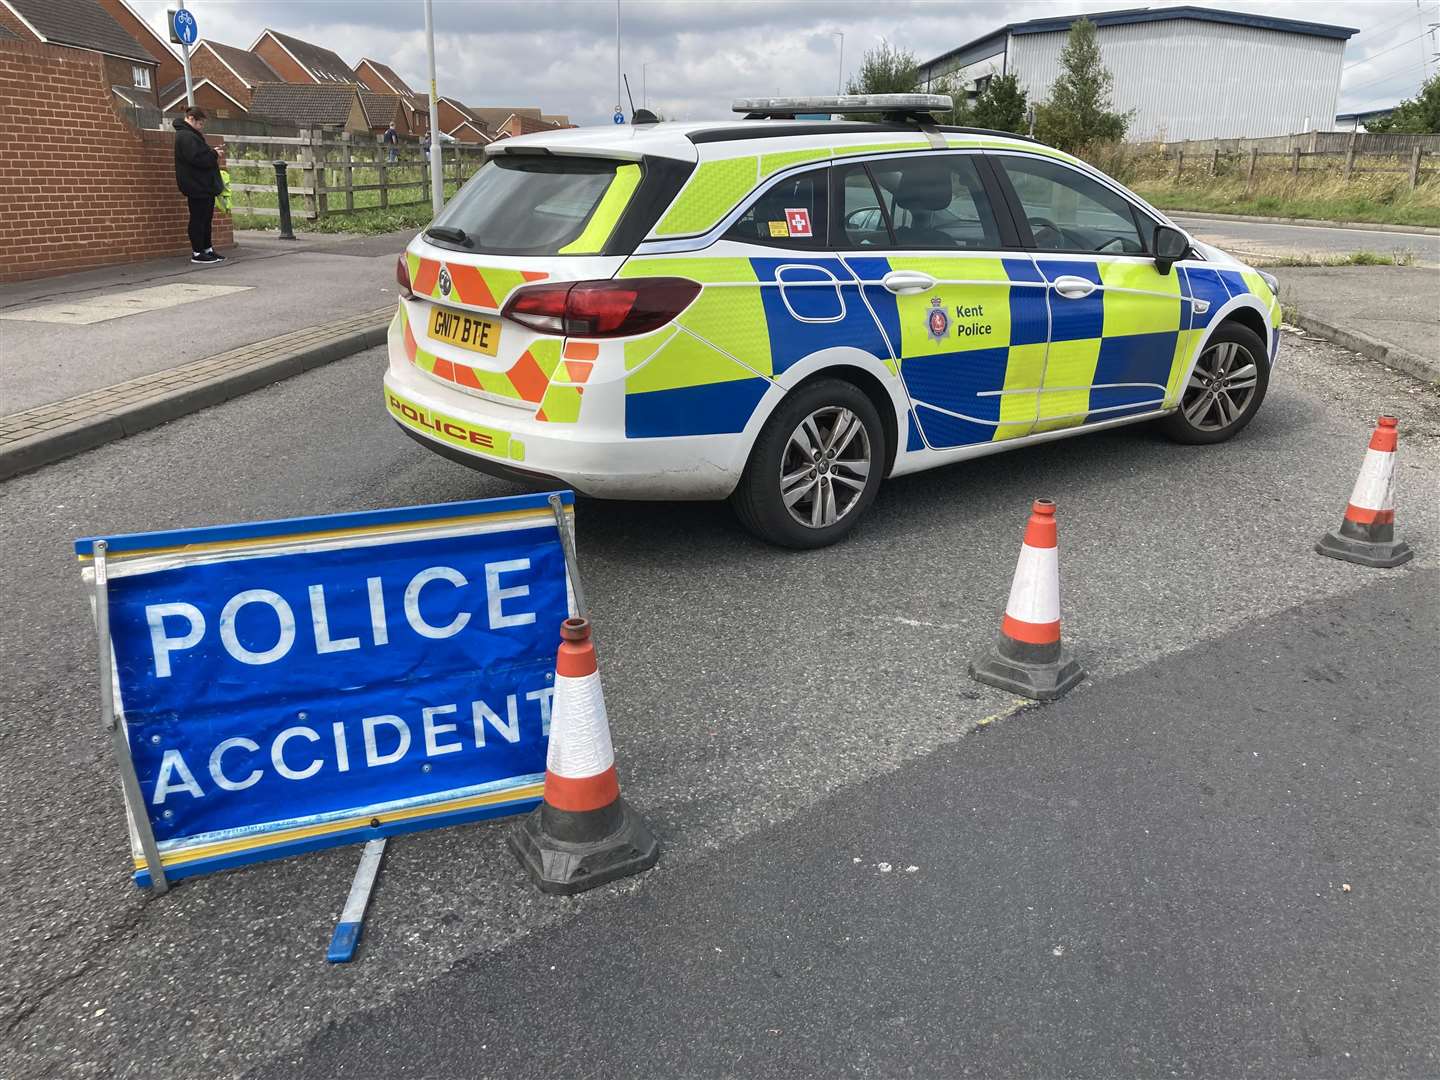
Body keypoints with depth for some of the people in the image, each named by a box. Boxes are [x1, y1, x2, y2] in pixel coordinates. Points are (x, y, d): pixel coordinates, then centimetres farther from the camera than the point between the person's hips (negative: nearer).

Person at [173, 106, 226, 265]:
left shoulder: (191, 135, 19)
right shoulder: (186, 136, -15)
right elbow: (197, 158, -24)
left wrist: (212, 153, 5)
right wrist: (214, 155, -11)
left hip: (204, 185, 11)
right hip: (197, 187, -11)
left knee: (206, 218, 15)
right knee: (198, 218, -6)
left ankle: (207, 249, 22)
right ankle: (197, 253, -1)